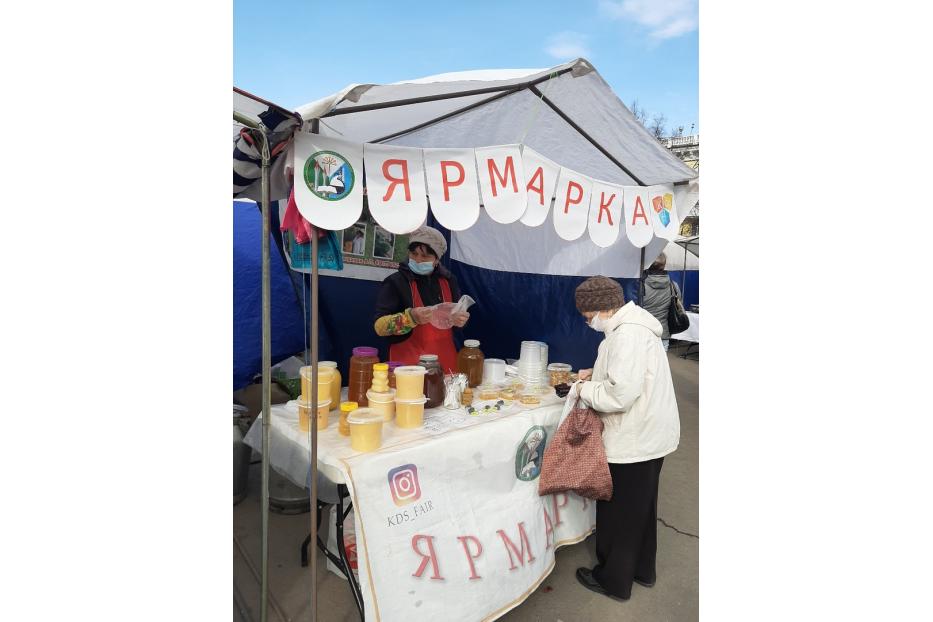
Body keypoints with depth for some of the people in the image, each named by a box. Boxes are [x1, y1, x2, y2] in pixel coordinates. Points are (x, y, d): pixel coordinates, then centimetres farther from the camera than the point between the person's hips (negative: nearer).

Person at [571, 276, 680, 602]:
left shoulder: (627, 334, -26)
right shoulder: (634, 324, 7)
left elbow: (621, 395, -31)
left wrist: (585, 389, -15)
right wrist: (597, 374, 6)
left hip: (633, 440, -10)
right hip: (650, 434, 10)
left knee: (618, 511, 9)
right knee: (640, 506, 24)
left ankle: (614, 579, 28)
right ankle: (642, 569, 42)